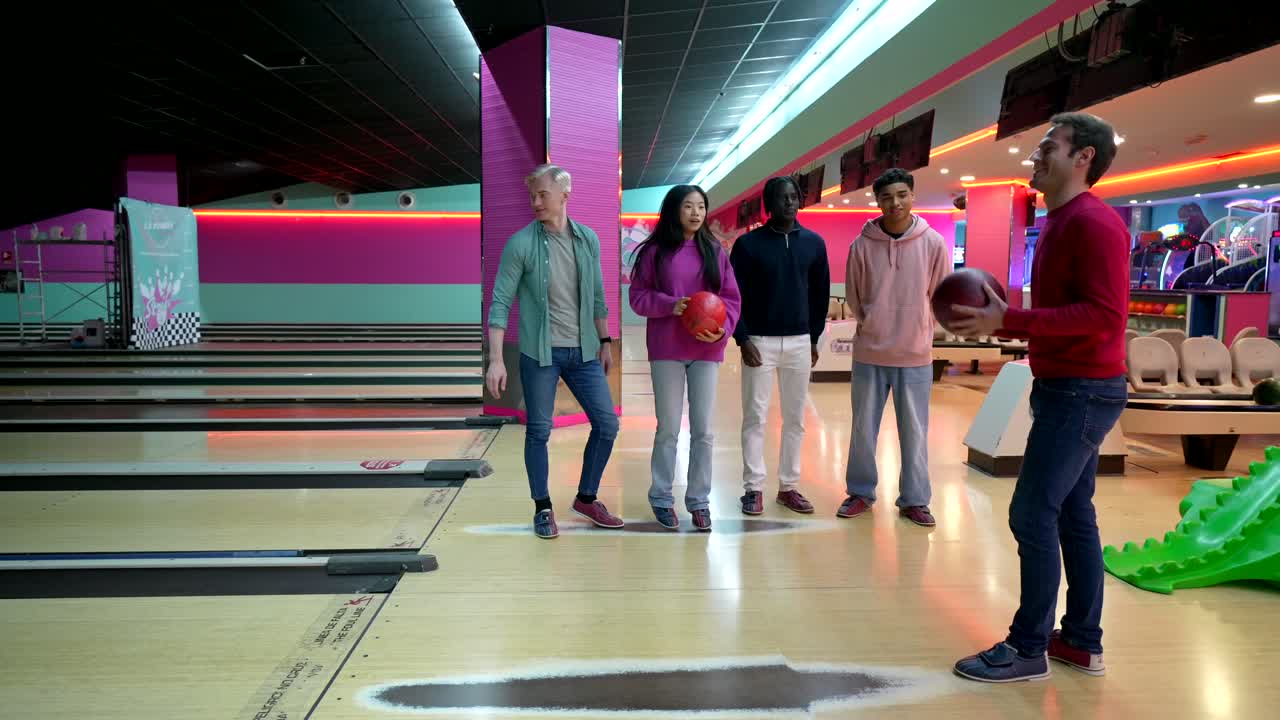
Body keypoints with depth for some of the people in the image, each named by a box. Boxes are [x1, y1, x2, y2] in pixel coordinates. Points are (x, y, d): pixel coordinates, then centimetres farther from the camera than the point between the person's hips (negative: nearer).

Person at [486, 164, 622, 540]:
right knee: (539, 431, 4)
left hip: (583, 351, 4)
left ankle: (586, 498, 24)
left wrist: (605, 343, 13)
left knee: (607, 423, 5)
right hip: (540, 353, -4)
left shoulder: (588, 240, 3)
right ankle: (543, 509, 21)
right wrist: (496, 360, -17)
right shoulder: (521, 243, -9)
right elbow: (501, 303, -11)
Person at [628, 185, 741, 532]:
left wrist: (723, 329, -12)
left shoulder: (715, 251, 6)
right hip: (666, 350, -2)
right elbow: (638, 297, 1)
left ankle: (699, 499, 17)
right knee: (668, 428, 5)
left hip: (706, 350, 2)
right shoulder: (654, 251, 0)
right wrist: (670, 304, -16)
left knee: (703, 429, 5)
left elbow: (731, 297, 6)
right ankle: (661, 497, 18)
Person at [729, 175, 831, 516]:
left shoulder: (813, 243, 5)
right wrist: (742, 339, -10)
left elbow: (820, 293, 11)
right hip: (759, 341, -3)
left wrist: (814, 338, 8)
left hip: (800, 341, 3)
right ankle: (754, 489, 5)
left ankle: (789, 487, 16)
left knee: (795, 418, 7)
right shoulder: (748, 243, -4)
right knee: (755, 416, -2)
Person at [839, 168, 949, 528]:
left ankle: (914, 500, 20)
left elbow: (943, 296, 4)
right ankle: (861, 493, 24)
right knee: (863, 429, 10)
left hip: (916, 355, 0)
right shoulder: (862, 245, -5)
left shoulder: (933, 243, -5)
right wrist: (873, 327, 8)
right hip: (869, 353, 0)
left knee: (915, 432, 7)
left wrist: (918, 330, 7)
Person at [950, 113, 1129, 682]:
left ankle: (1029, 648, 4)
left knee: (1032, 515, -7)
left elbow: (1105, 315, -25)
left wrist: (1009, 320, -25)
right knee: (1073, 515, 13)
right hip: (1070, 388, 10)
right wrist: (1002, 318, 3)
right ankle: (1083, 641, 22)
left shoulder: (1094, 222, -16)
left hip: (1081, 392, -10)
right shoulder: (1060, 224, 16)